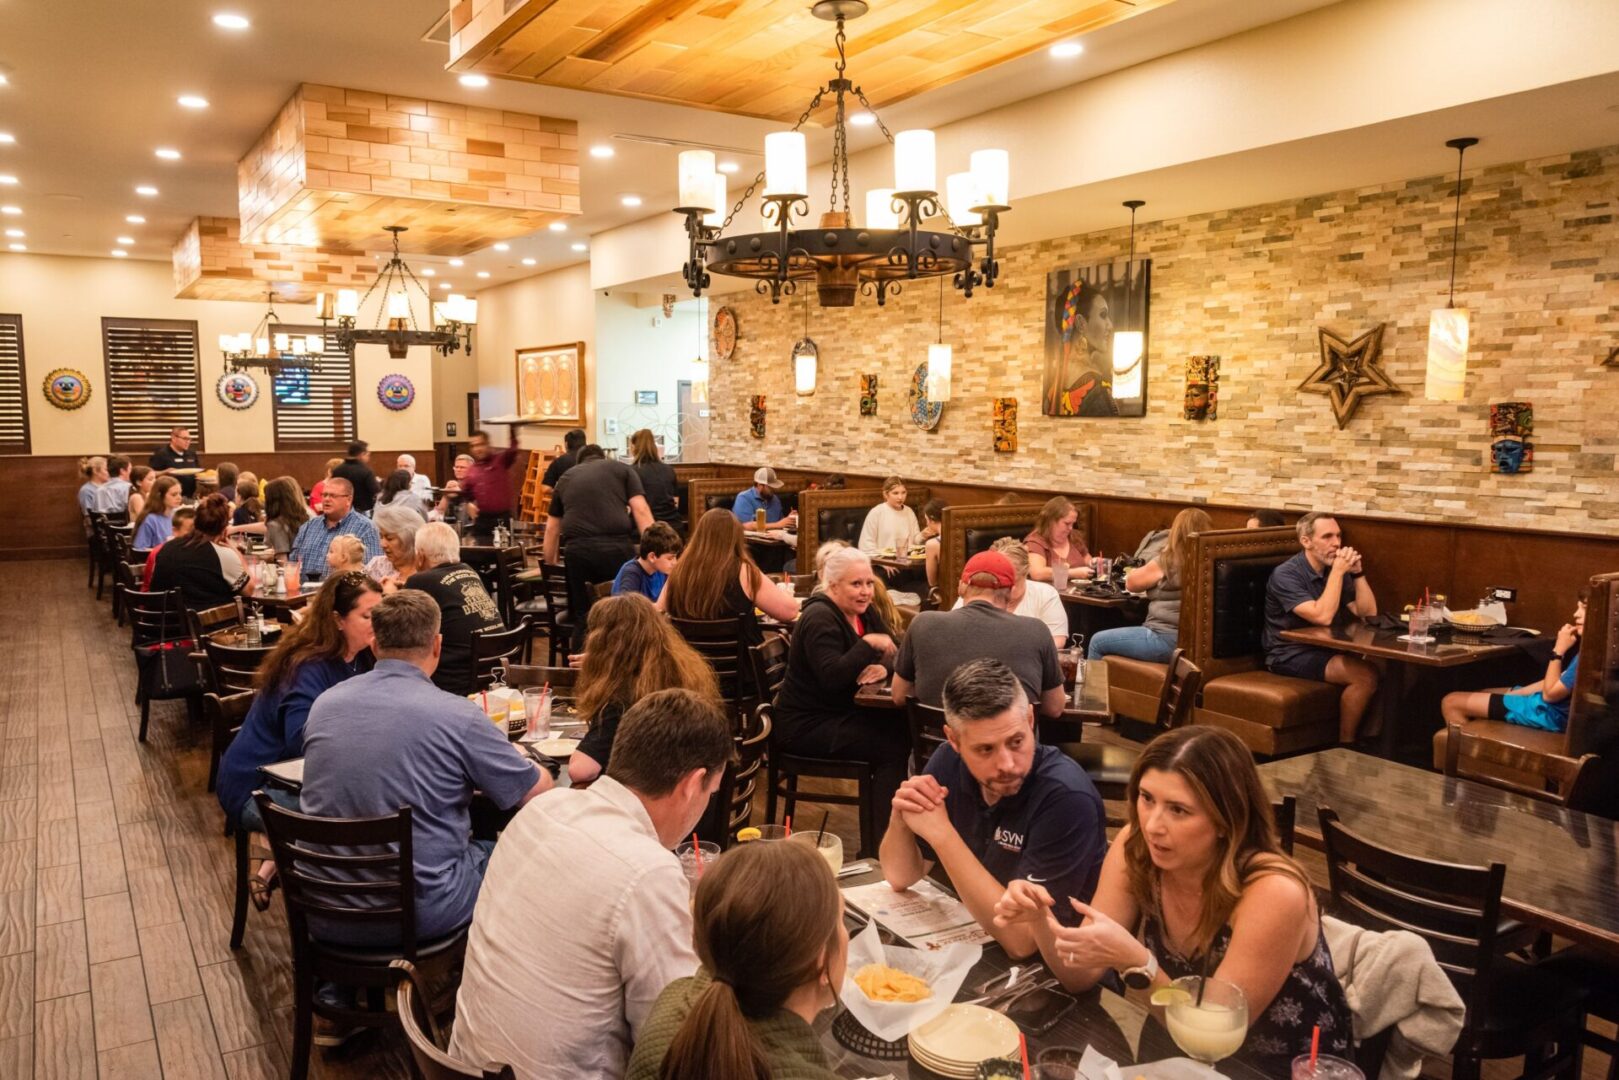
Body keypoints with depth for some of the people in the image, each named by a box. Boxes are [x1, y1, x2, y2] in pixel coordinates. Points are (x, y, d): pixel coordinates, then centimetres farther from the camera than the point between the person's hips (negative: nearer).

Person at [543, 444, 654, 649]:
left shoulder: (565, 478, 27)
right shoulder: (622, 469, 18)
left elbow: (552, 529, 31)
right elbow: (640, 510, 5)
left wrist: (550, 565, 41)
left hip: (577, 550, 2)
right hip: (616, 546, -2)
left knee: (583, 616, 10)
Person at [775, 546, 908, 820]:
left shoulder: (864, 612, 9)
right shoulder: (819, 619, -17)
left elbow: (896, 654, 6)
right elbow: (833, 677, -29)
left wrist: (884, 668, -15)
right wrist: (868, 643, -25)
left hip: (845, 713, 8)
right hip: (808, 724, -8)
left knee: (906, 729, -12)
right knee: (892, 747, -21)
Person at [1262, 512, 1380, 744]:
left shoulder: (1334, 571, 8)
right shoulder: (1286, 575, -16)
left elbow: (1368, 613, 3)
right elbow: (1323, 617, -27)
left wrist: (1356, 572, -8)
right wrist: (1338, 572, -22)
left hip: (1325, 649, 7)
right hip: (1290, 654, -7)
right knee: (1365, 674, -24)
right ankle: (1345, 745, -8)